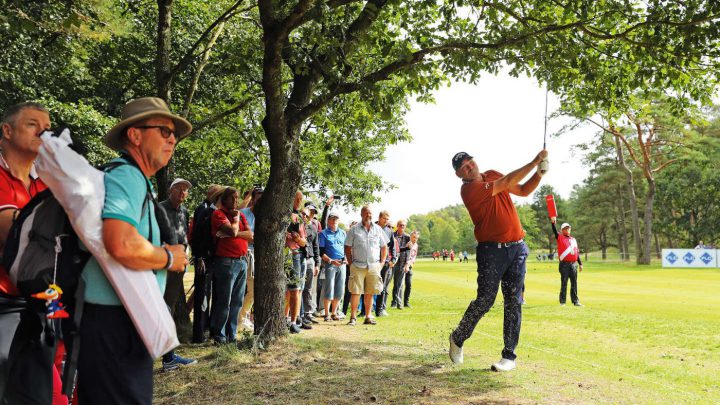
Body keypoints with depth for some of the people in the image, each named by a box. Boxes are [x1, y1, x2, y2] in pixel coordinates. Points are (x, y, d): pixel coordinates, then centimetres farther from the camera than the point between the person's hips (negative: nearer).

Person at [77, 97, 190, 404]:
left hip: (122, 321, 10)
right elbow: (123, 245, -33)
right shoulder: (125, 176, -16)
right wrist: (170, 258, -15)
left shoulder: (134, 180, 17)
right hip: (114, 322, -10)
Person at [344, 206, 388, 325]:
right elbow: (347, 247, 4)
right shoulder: (354, 230, 3)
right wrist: (351, 263, -2)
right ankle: (353, 317, 2)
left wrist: (382, 262, 7)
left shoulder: (378, 229, 10)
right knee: (355, 292, -5)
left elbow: (384, 247, 15)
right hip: (358, 265, -2)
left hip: (374, 266, 2)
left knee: (370, 293, 7)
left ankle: (368, 316, 16)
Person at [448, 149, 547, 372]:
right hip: (491, 251, -6)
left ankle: (509, 355, 9)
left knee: (513, 302, 3)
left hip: (516, 248, 6)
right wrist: (535, 161, -13)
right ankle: (458, 338, 18)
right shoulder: (469, 190, -12)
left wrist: (539, 174, -1)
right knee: (485, 300, -6)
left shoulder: (493, 175, 11)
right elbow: (507, 182, -17)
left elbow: (523, 190, 17)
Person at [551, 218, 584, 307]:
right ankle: (562, 302, 4)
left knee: (574, 284, 7)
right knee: (564, 283, -2)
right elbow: (555, 232, -14)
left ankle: (575, 301, 13)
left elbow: (577, 252, 17)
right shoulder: (560, 238, 4)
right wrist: (553, 223, -30)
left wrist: (580, 263, 13)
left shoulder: (573, 240, 17)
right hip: (564, 264, -4)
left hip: (574, 264, 4)